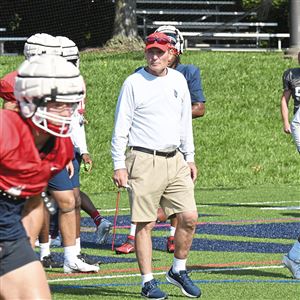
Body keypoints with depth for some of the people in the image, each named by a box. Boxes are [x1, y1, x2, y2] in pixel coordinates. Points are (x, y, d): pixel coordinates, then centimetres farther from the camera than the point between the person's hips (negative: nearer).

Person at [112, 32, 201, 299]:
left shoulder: (178, 80, 11)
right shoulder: (134, 83, -4)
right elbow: (121, 127, -4)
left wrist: (190, 157, 18)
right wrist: (119, 165, -9)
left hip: (175, 160, 5)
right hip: (144, 161, -5)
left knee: (189, 217, -1)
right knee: (145, 224, -4)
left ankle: (178, 271, 17)